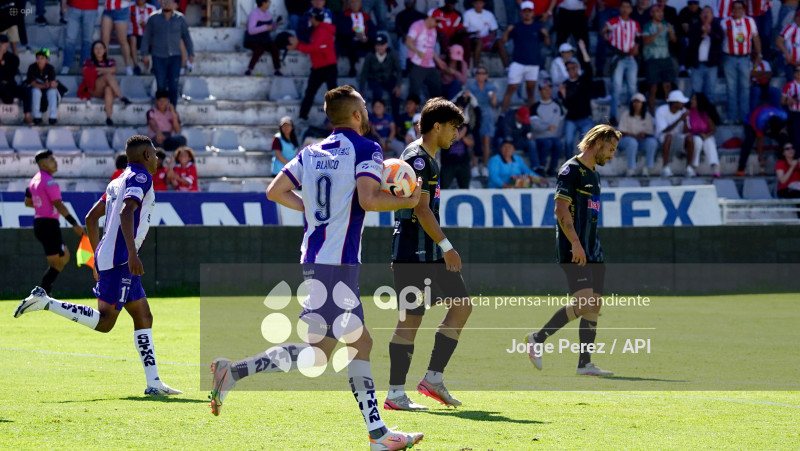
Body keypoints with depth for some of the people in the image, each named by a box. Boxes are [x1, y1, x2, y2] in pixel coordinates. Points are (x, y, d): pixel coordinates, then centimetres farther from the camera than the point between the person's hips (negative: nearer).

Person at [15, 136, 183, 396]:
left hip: (106, 257, 10)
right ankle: (45, 302, -11)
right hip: (120, 260, -10)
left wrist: (98, 257, 28)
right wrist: (132, 254, -29)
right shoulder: (141, 178, -6)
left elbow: (91, 218, 23)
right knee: (104, 322, -11)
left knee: (143, 318, 8)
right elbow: (126, 212, -23)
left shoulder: (118, 181, 21)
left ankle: (154, 382, 5)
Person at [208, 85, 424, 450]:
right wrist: (407, 202, -2)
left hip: (314, 257, 9)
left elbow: (275, 191, 14)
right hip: (338, 262, -9)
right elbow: (369, 200, -19)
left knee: (360, 342, 12)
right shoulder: (365, 150, -6)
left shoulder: (312, 152, 14)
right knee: (318, 351, -7)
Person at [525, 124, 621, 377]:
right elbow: (561, 210, -16)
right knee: (584, 303, -18)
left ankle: (584, 363, 8)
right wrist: (575, 244, -23)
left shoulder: (593, 174, 19)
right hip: (574, 251, -9)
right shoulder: (572, 170, -9)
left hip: (592, 251, 9)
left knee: (595, 304, 4)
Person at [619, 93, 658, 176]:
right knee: (632, 142, -38)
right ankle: (631, 168, -37)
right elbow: (622, 133, -9)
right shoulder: (626, 115, -1)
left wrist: (644, 135, -21)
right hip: (626, 140, -3)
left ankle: (648, 167, -23)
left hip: (642, 141, 3)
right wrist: (635, 136, -24)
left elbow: (650, 133, 4)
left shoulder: (647, 116, 7)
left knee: (652, 141, -29)